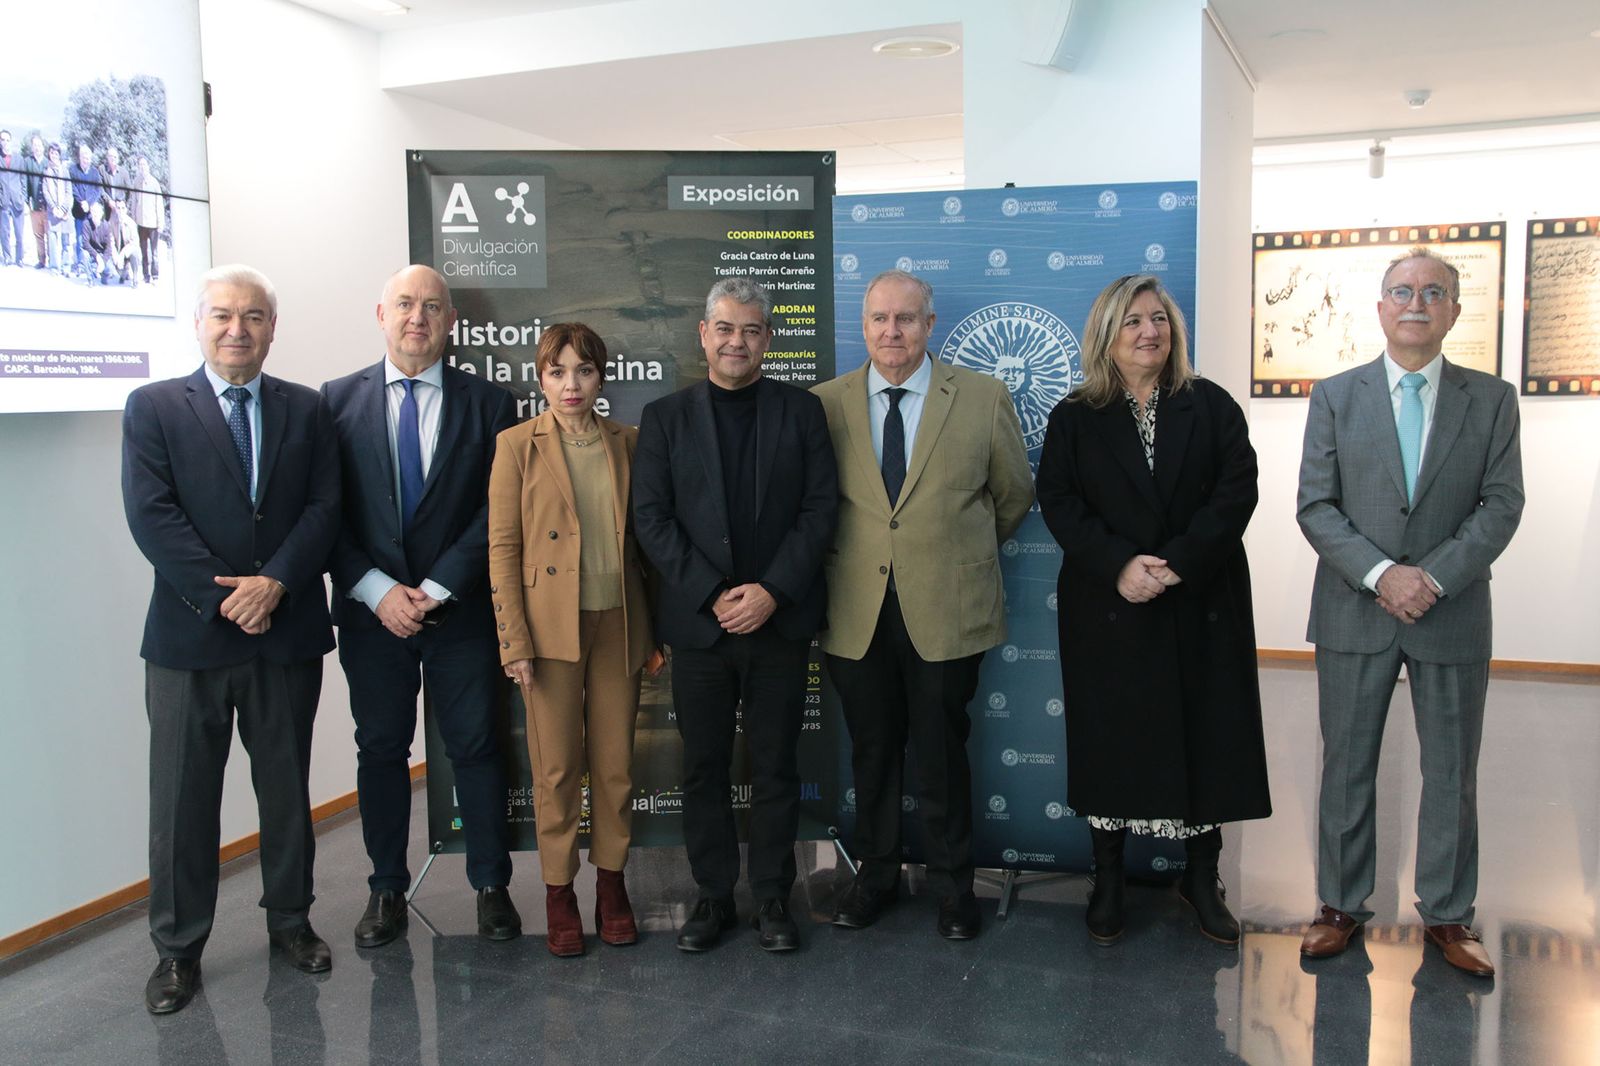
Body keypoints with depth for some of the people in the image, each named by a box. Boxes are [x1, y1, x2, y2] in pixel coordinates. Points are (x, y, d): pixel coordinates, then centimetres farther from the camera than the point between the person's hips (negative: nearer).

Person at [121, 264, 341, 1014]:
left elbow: (324, 509, -1)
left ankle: (289, 919, 30)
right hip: (190, 636, -2)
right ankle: (178, 948, 21)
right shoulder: (153, 407, 1)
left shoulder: (304, 409, 7)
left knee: (287, 787, 13)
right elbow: (152, 516, -8)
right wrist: (223, 596, -15)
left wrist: (272, 582, -15)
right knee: (184, 798, 6)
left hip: (286, 633, 2)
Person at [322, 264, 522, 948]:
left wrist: (438, 588, -12)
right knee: (381, 750, 11)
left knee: (476, 748, 7)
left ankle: (491, 886, 20)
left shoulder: (488, 404, 1)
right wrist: (377, 590, -11)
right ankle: (386, 891, 25)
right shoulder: (338, 400, 4)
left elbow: (497, 513, -4)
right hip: (370, 610, 1)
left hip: (461, 610, -1)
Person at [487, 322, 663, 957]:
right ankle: (559, 891, 20)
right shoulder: (518, 445, -1)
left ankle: (611, 881, 25)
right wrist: (514, 641, -9)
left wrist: (653, 629, 8)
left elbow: (641, 538, 11)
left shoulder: (626, 442, 7)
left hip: (617, 624, 3)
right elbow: (502, 547, -4)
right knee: (556, 768, 4)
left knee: (616, 765, 8)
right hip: (551, 625, -3)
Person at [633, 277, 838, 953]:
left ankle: (772, 897, 21)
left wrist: (772, 590, -11)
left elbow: (821, 508, 0)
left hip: (780, 619, 0)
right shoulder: (665, 417, 6)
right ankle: (713, 896, 23)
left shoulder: (801, 411, 6)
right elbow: (650, 517, -1)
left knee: (775, 766, 8)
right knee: (704, 767, 8)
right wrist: (712, 594, -11)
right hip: (699, 621, 0)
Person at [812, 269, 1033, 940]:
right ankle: (876, 874, 32)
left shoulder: (983, 398, -1)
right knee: (871, 752, 14)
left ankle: (953, 885, 27)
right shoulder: (825, 403, 1)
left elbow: (1014, 493, 11)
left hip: (946, 610, -1)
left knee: (942, 754, 9)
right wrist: (845, 557, 7)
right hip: (857, 612, 2)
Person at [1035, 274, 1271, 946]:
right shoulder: (1074, 418, 4)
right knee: (1110, 738, 5)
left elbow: (1236, 492, -5)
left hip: (1202, 605, 1)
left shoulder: (1212, 407, 4)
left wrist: (1177, 563, -18)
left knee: (1205, 737, 5)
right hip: (1106, 607, 0)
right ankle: (1108, 882, 20)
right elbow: (1060, 504, -4)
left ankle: (1202, 878, 22)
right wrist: (1119, 565, -18)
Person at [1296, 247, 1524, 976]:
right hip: (1354, 613, 0)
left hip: (1453, 616, 1)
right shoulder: (1335, 396, 2)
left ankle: (1447, 916, 25)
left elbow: (1501, 505, -3)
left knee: (1451, 772, 10)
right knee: (1346, 767, 8)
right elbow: (1315, 506, -4)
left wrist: (1434, 577, -16)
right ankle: (1342, 904, 23)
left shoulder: (1491, 399, 3)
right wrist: (1380, 574, -16)